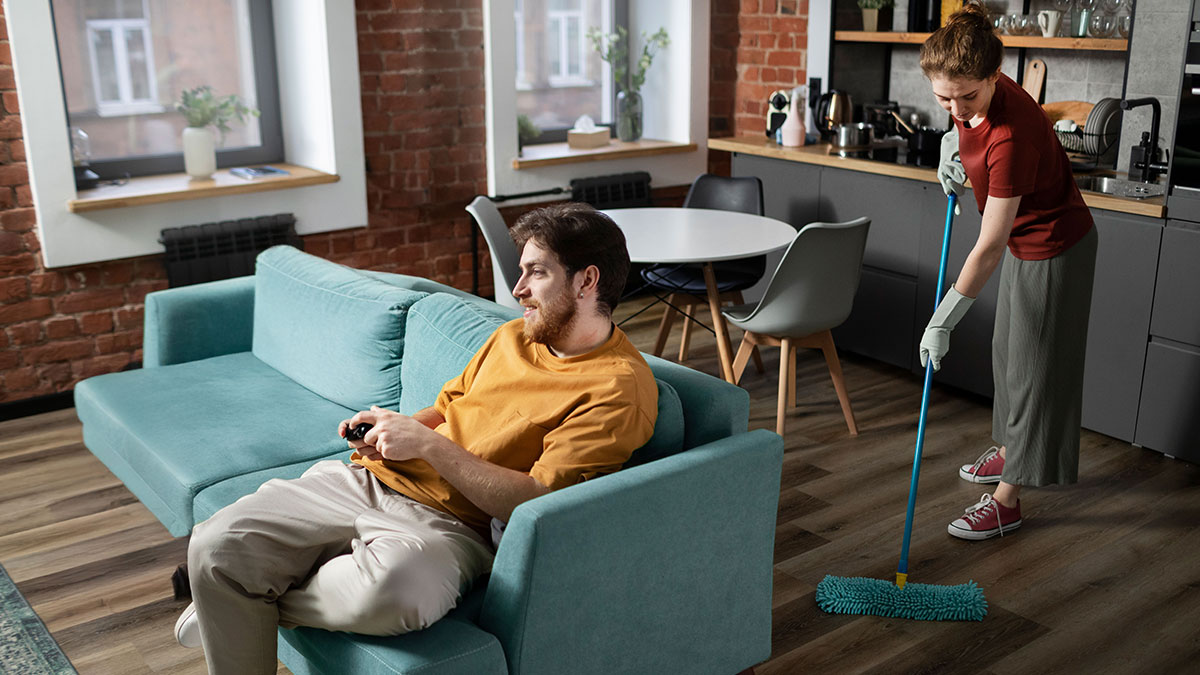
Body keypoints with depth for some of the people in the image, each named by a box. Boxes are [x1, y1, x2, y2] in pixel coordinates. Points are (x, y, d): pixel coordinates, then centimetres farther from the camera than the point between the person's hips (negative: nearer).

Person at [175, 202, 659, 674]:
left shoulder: (619, 389, -10)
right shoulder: (512, 336, 15)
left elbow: (536, 502, -17)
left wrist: (427, 444, -15)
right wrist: (392, 427, 5)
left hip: (446, 524, -6)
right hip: (369, 479, 7)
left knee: (390, 589, -40)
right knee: (217, 544, -14)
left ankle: (271, 598, -7)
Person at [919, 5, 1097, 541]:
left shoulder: (1011, 137, -38)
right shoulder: (975, 99, -13)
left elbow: (988, 249, -34)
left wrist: (942, 322, -30)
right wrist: (951, 143, -3)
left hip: (1054, 250, -9)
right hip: (1025, 241, 9)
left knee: (1032, 367, -1)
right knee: (1008, 352, 21)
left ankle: (1007, 501, 8)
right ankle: (1008, 451, 42)